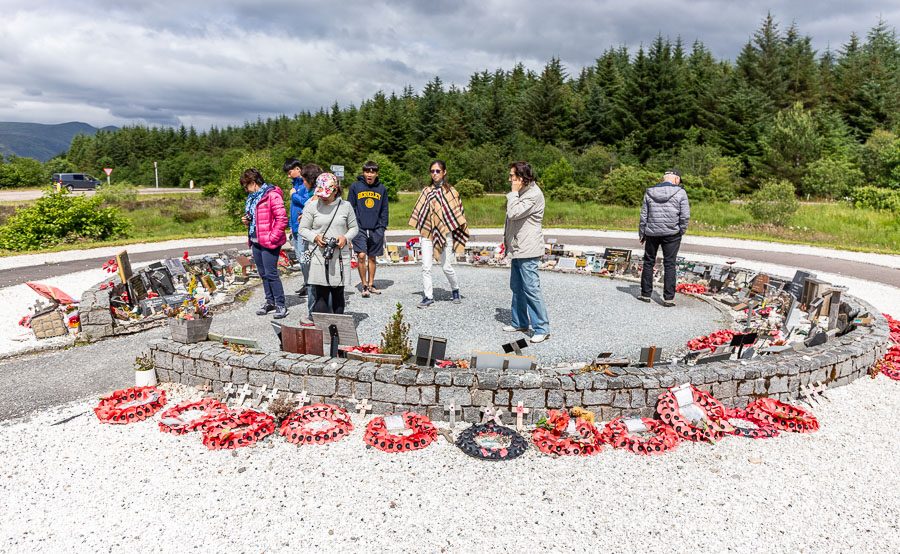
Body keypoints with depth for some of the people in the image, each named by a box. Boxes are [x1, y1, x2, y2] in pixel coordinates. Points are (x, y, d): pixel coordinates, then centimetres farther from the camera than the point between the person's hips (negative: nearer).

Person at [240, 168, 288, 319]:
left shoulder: (272, 195, -13)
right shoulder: (252, 197, 17)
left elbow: (282, 219, -18)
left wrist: (272, 238, -18)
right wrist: (247, 220, 8)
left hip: (269, 242, -9)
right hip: (256, 242, 9)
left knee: (271, 273, -8)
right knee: (263, 274, 13)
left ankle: (281, 305, 0)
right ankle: (270, 301, 23)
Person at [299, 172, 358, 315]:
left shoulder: (345, 206, 3)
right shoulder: (312, 206, 1)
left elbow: (354, 228, 11)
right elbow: (303, 229, 6)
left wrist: (346, 238, -9)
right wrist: (315, 237, -13)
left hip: (340, 258, 1)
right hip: (319, 257, -1)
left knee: (338, 294, 10)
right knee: (321, 296, -3)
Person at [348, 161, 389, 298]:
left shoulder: (381, 188, 7)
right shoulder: (355, 187, 0)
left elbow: (384, 210, 12)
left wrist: (383, 226, 5)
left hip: (376, 229, 2)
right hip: (359, 228, -2)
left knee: (372, 258, 10)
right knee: (361, 256, -11)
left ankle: (371, 284, 21)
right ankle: (364, 285, 1)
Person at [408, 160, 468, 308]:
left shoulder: (450, 191, 1)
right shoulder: (426, 191, 9)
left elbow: (457, 212, 2)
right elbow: (420, 211, 13)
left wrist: (459, 231, -1)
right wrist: (420, 230, 10)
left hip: (445, 233, -3)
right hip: (427, 233, 3)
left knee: (447, 267, 3)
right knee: (426, 267, -3)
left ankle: (455, 290, 27)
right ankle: (428, 296, 6)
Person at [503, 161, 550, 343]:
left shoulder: (533, 194, -16)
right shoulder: (521, 192, 16)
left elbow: (514, 213, -25)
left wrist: (513, 192, -15)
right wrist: (507, 240, 19)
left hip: (527, 251, -10)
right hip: (518, 249, 10)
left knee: (531, 289, -9)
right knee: (517, 287, 16)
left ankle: (542, 329, -3)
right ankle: (520, 322, 27)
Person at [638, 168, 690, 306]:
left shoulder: (650, 192, 3)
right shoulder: (680, 192, -5)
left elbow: (643, 215, 5)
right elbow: (685, 215, -9)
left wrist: (642, 234, 12)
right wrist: (681, 231, 5)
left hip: (652, 233, 2)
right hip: (671, 233, -2)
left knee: (648, 262, 13)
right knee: (669, 265, 4)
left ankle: (645, 294, 17)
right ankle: (668, 298, 4)